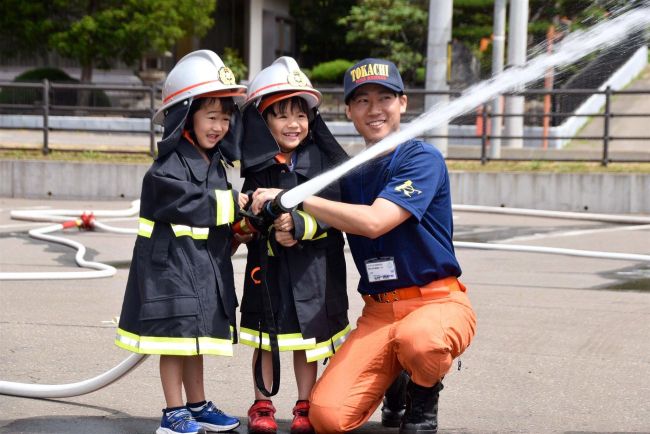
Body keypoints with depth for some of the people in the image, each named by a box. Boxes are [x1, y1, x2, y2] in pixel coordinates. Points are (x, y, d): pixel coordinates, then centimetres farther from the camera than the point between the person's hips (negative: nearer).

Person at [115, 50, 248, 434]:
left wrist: (237, 229, -1)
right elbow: (191, 204, -24)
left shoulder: (215, 163, 14)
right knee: (177, 336, -3)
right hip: (172, 263, -8)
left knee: (197, 337, 16)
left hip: (206, 265, 8)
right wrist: (232, 202, -15)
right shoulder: (170, 166, -14)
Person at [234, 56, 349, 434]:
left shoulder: (324, 161, -6)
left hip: (314, 268, -1)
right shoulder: (258, 165, 0)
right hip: (268, 265, 2)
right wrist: (271, 233, -13)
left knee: (308, 337, 8)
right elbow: (250, 220, 3)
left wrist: (301, 227, -25)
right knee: (265, 335, 9)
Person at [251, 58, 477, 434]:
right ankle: (395, 380, 17)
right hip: (379, 311, 5)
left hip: (438, 302, -4)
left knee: (417, 339, -41)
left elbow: (373, 222, -21)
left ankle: (424, 397, -5)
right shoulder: (350, 174, 13)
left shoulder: (422, 159, -8)